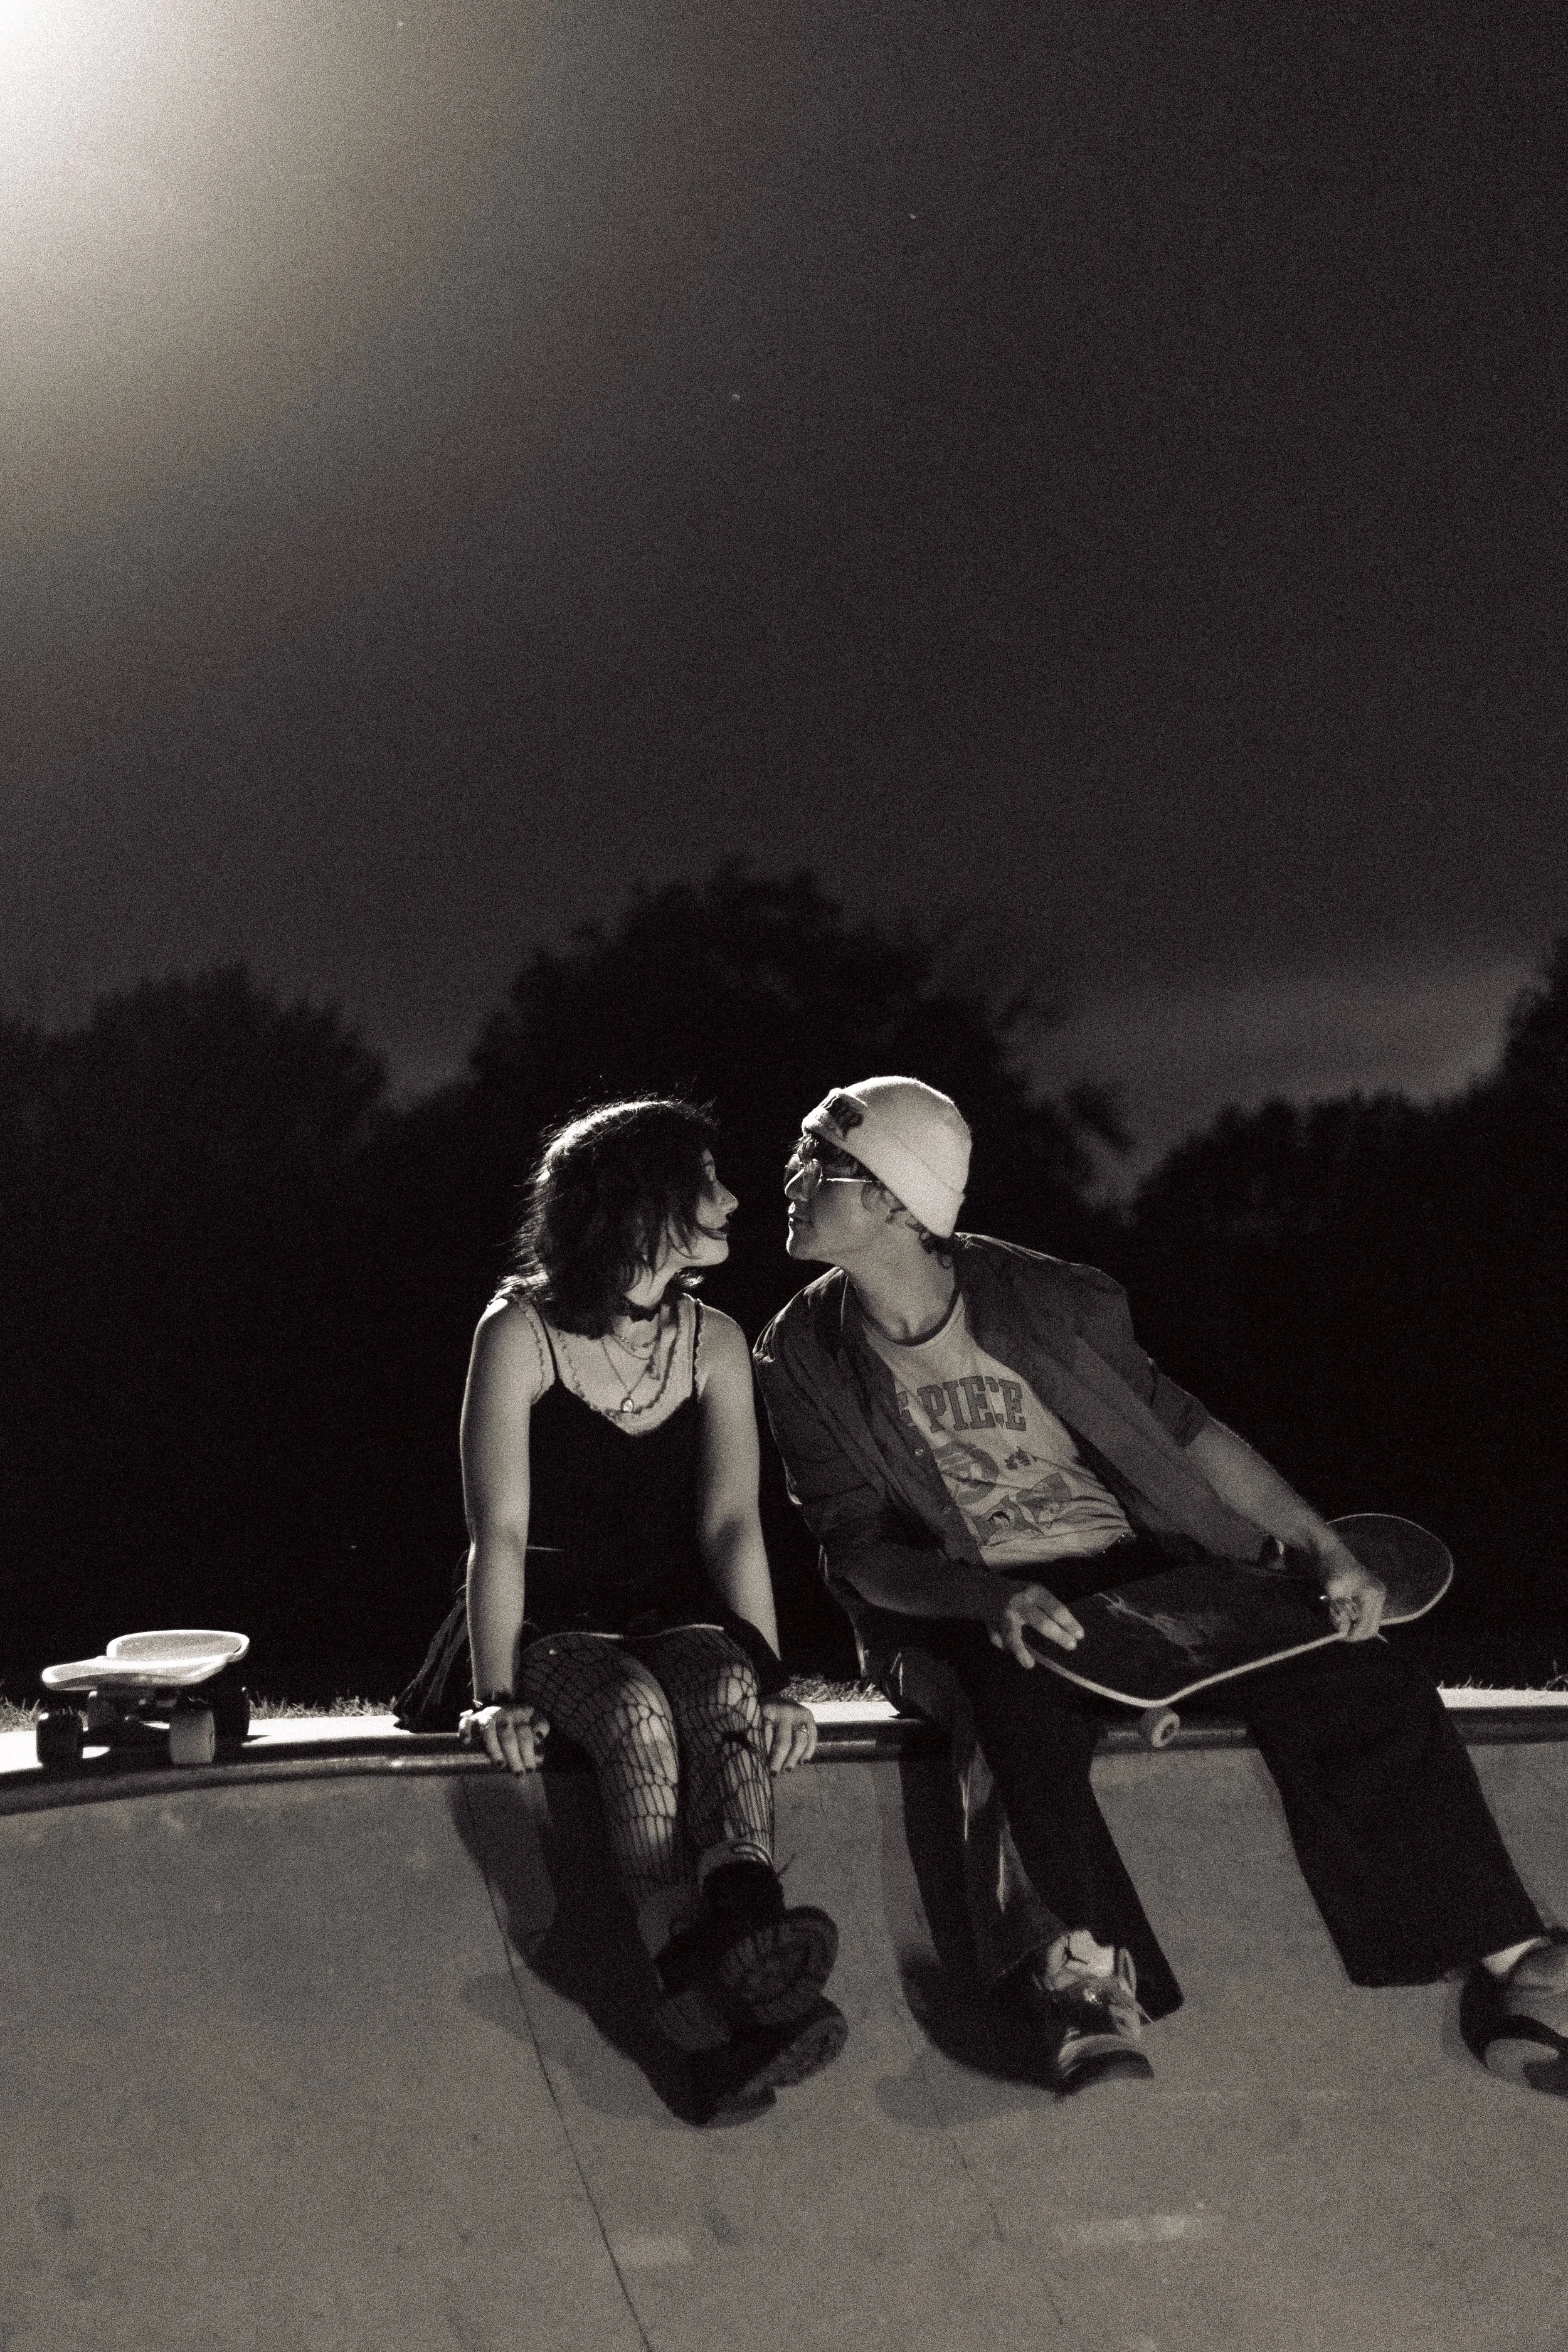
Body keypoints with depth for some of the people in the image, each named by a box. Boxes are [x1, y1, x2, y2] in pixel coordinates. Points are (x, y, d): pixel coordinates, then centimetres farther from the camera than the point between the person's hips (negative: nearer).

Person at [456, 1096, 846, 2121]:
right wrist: (499, 1696, -22)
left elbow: (732, 1524, -2)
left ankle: (749, 1931, -57)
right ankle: (720, 2029, -48)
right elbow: (501, 1529, -11)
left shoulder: (715, 1342, 7)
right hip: (556, 1628, -3)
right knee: (638, 1710, -36)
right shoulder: (522, 1331, -6)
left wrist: (771, 1679, -16)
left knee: (724, 1690, -33)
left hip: (677, 1621, 3)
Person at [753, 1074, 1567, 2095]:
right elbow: (858, 1548, -6)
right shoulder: (803, 1358, -2)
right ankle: (1092, 1978, -36)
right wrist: (992, 1600, -26)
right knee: (1021, 1706, -38)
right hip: (968, 1615, -1)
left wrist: (1326, 1548, -4)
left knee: (1358, 1676, -20)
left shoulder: (1039, 1299, -1)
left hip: (1148, 1570, 1)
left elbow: (1182, 1427, 6)